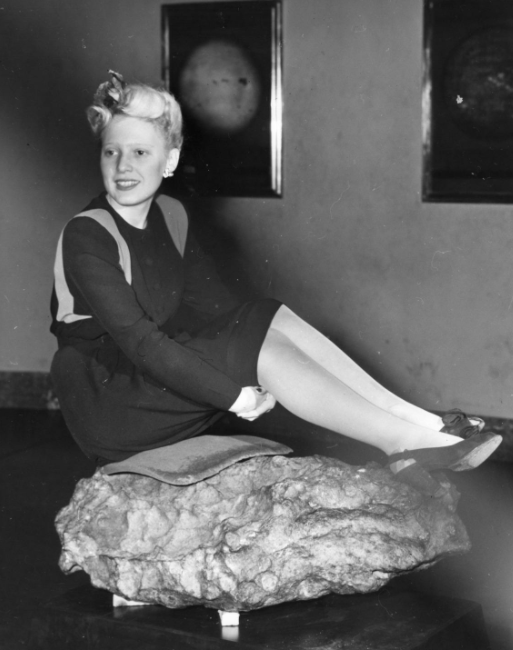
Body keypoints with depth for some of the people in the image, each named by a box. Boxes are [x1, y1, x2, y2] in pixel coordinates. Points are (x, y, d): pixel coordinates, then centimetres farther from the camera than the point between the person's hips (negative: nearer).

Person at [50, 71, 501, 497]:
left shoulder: (169, 215, 5)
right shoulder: (87, 237, -20)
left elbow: (210, 305, 2)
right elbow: (139, 341, -26)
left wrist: (255, 378, -15)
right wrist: (234, 395, -26)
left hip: (158, 371, 7)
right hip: (106, 402, -7)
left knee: (275, 320, -12)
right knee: (264, 348, -23)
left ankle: (421, 425, -19)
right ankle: (409, 442, -24)